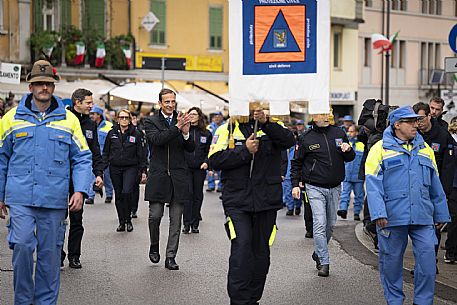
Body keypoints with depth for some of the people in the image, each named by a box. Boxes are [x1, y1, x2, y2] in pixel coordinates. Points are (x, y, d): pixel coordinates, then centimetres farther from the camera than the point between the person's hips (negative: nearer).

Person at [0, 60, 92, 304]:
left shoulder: (68, 119, 7)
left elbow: (82, 158, 8)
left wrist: (80, 190, -5)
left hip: (55, 200, 1)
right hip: (20, 198, -1)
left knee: (50, 253, 5)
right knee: (22, 246, -13)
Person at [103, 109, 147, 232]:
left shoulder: (136, 134, 1)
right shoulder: (112, 133, 6)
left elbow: (141, 154, 4)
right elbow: (106, 152, 10)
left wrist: (143, 171, 0)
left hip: (131, 168, -3)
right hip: (115, 168, 3)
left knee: (127, 192, -19)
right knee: (118, 196, 6)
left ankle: (128, 219, -3)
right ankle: (122, 222, 16)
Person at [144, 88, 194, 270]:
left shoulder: (181, 120, 9)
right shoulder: (151, 122, 2)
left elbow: (191, 149, 6)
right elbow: (157, 139, -17)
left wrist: (186, 133, -14)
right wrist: (177, 127, -25)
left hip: (178, 177, 2)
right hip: (158, 176, -2)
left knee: (176, 220, 2)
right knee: (155, 215, -4)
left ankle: (171, 257, 7)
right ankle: (154, 247, 23)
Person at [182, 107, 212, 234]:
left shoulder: (206, 134, 9)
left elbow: (208, 151, 12)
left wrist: (206, 162, -4)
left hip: (199, 168, 2)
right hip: (186, 167, -2)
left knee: (198, 196, 5)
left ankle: (195, 224, 11)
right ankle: (187, 223, -4)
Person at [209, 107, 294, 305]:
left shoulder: (272, 128, 9)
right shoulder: (226, 130, 7)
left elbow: (288, 141, -12)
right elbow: (215, 160, -5)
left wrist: (266, 123, -23)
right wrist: (244, 151, -13)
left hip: (266, 200, 2)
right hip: (236, 201, -2)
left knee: (261, 252, 7)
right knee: (241, 246, -16)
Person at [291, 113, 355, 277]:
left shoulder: (339, 133, 5)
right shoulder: (306, 138, -3)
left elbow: (350, 158, 13)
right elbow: (296, 163, 5)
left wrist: (348, 150, -10)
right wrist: (295, 184, -3)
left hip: (335, 187, 4)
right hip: (315, 188, -4)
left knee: (330, 224, 12)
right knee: (320, 224, -11)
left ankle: (318, 253, 32)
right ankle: (324, 262, -8)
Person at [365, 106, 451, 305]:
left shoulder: (424, 149, 15)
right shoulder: (381, 149, 0)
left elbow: (435, 184, 20)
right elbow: (373, 184, -7)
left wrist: (441, 213, 19)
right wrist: (378, 213, -17)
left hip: (422, 217, 3)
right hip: (392, 217, -3)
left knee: (427, 256, -5)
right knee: (391, 260, 6)